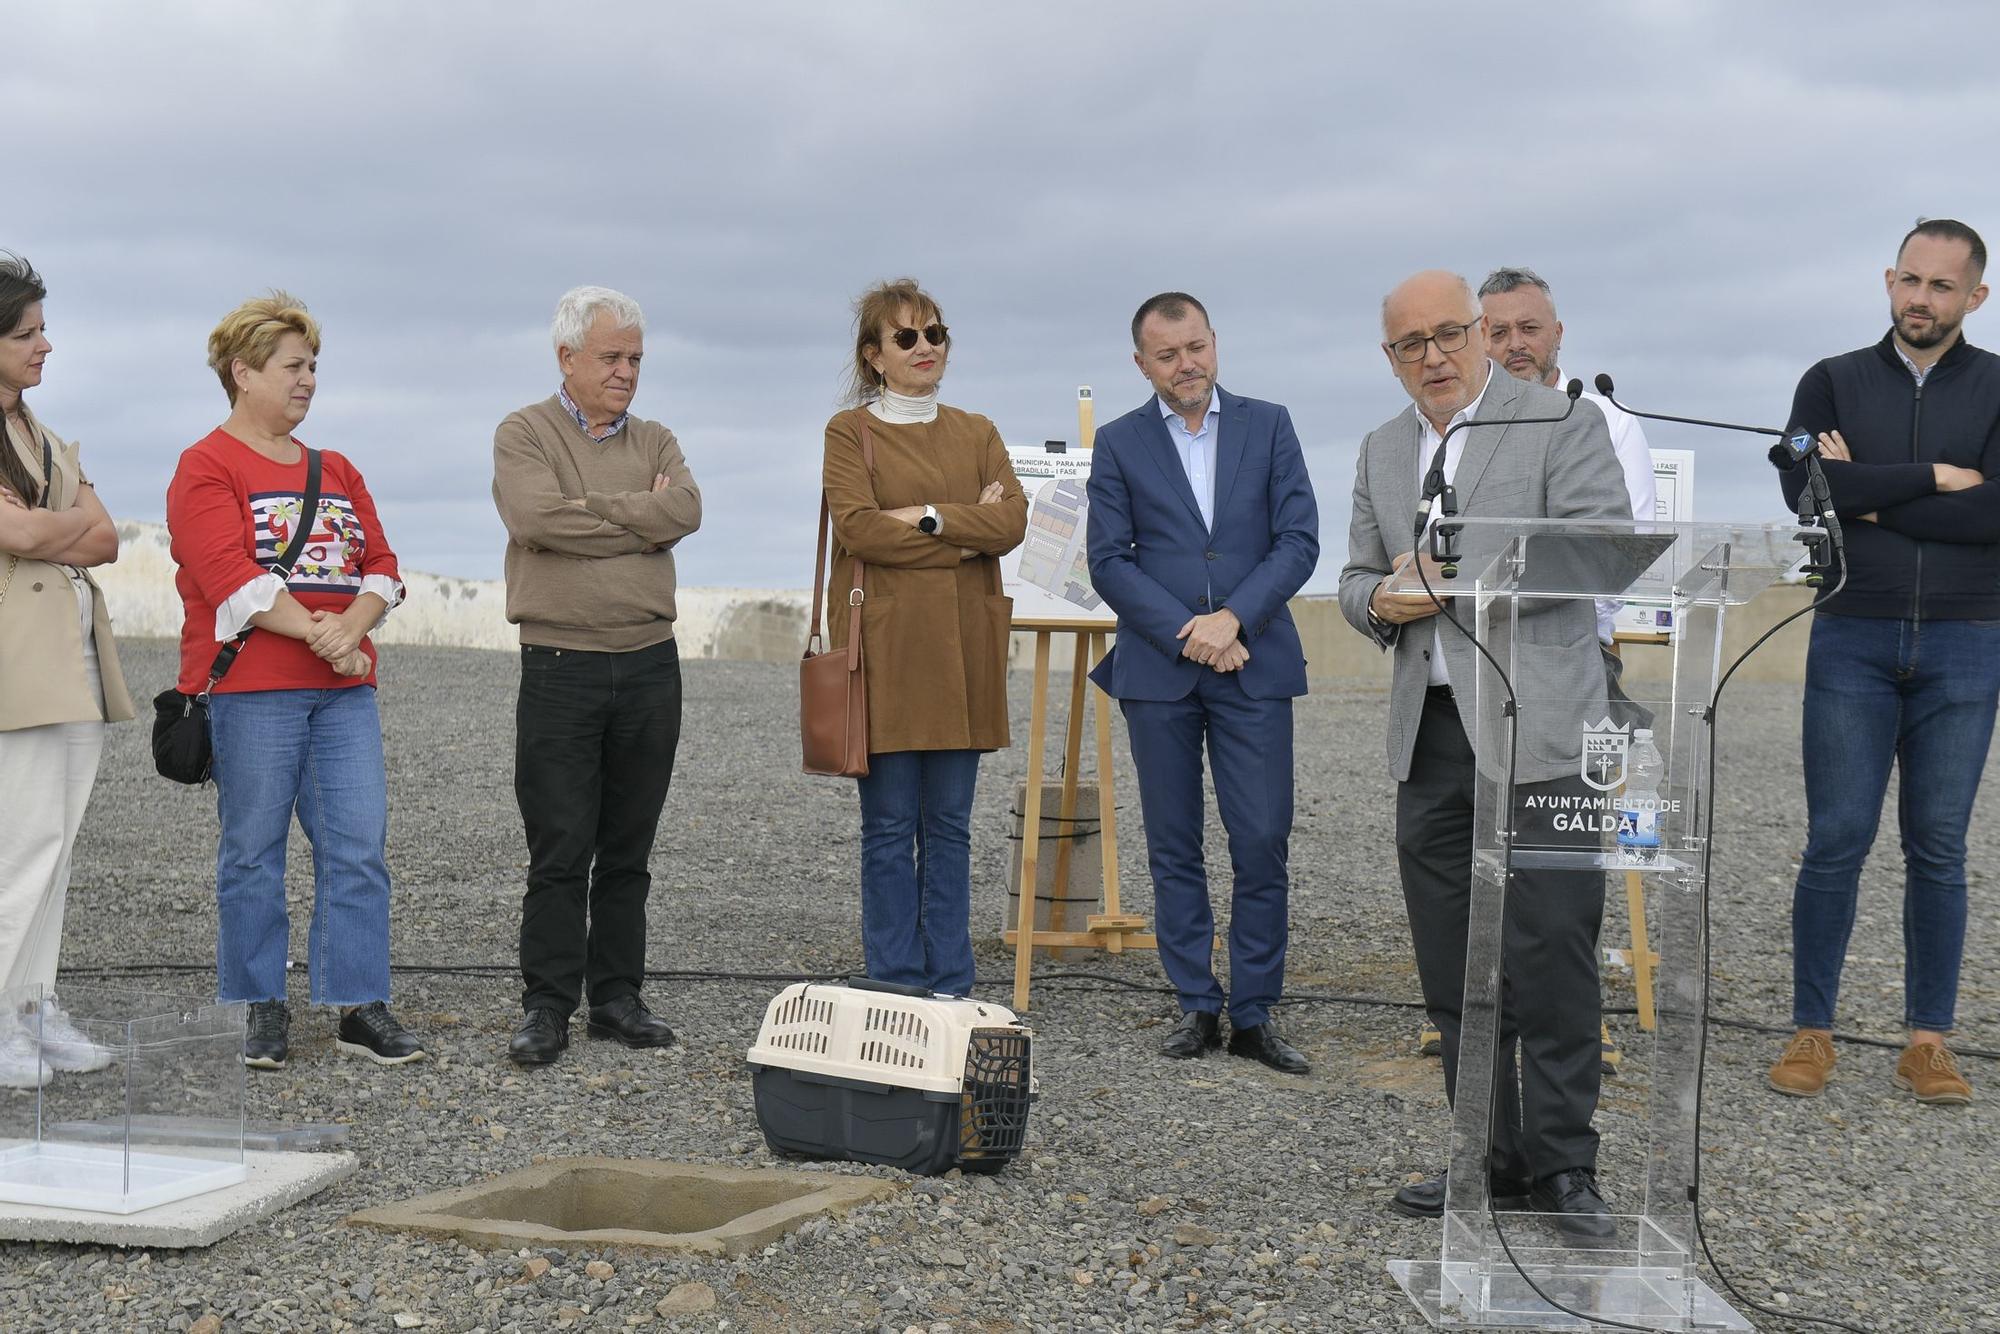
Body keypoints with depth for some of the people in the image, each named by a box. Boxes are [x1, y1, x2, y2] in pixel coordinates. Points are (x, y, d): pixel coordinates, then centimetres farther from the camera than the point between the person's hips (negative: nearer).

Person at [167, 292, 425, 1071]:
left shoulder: (336, 472, 19)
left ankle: (361, 1008, 5)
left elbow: (381, 567, 12)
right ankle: (262, 1013, 10)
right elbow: (232, 577, -13)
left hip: (343, 689, 6)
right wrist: (318, 634, -16)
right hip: (249, 691, -6)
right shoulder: (206, 467, -1)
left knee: (360, 847, 0)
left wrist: (351, 628, -8)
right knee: (254, 852, 1)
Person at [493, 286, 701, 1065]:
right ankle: (548, 1007, 4)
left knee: (628, 850, 9)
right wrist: (640, 520, -8)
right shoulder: (525, 435, 1)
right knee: (559, 851, -3)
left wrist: (588, 511, -11)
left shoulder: (655, 442, 13)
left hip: (650, 666, 4)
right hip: (561, 669, -4)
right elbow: (538, 518, -18)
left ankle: (617, 997, 17)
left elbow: (685, 510, -8)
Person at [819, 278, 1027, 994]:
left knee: (950, 826, 6)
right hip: (885, 647, -3)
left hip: (961, 649, 3)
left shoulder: (976, 433, 15)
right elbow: (858, 528, -12)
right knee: (889, 827, 0)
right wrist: (967, 534, -9)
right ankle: (896, 989, 7)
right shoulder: (849, 431, 3)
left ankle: (950, 988, 12)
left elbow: (1012, 521, -1)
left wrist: (925, 517, -12)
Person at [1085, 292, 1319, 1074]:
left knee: (1262, 845, -4)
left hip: (1254, 666, 0)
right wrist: (1189, 634, -10)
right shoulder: (1119, 444, 6)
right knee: (1174, 848, 5)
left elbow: (1299, 540, 1)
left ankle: (1254, 1015, 5)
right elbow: (1109, 562, 0)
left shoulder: (1267, 426, 7)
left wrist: (1233, 619, -11)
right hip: (1157, 670, 1)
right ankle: (1198, 1008, 13)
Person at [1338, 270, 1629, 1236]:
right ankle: (1493, 1159, 17)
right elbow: (1358, 580, 21)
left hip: (1534, 730, -6)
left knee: (1551, 958, -6)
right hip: (1429, 733, 6)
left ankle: (1562, 1163, 4)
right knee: (1453, 970, 8)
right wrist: (1382, 600, -3)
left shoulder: (1560, 423, 0)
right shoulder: (1381, 451, 18)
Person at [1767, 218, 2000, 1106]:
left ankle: (1929, 1040, 11)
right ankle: (1812, 1029, 8)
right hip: (1853, 642, 0)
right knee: (1837, 840, -1)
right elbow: (1805, 488, -11)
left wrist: (1871, 499, -9)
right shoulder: (1833, 384, 6)